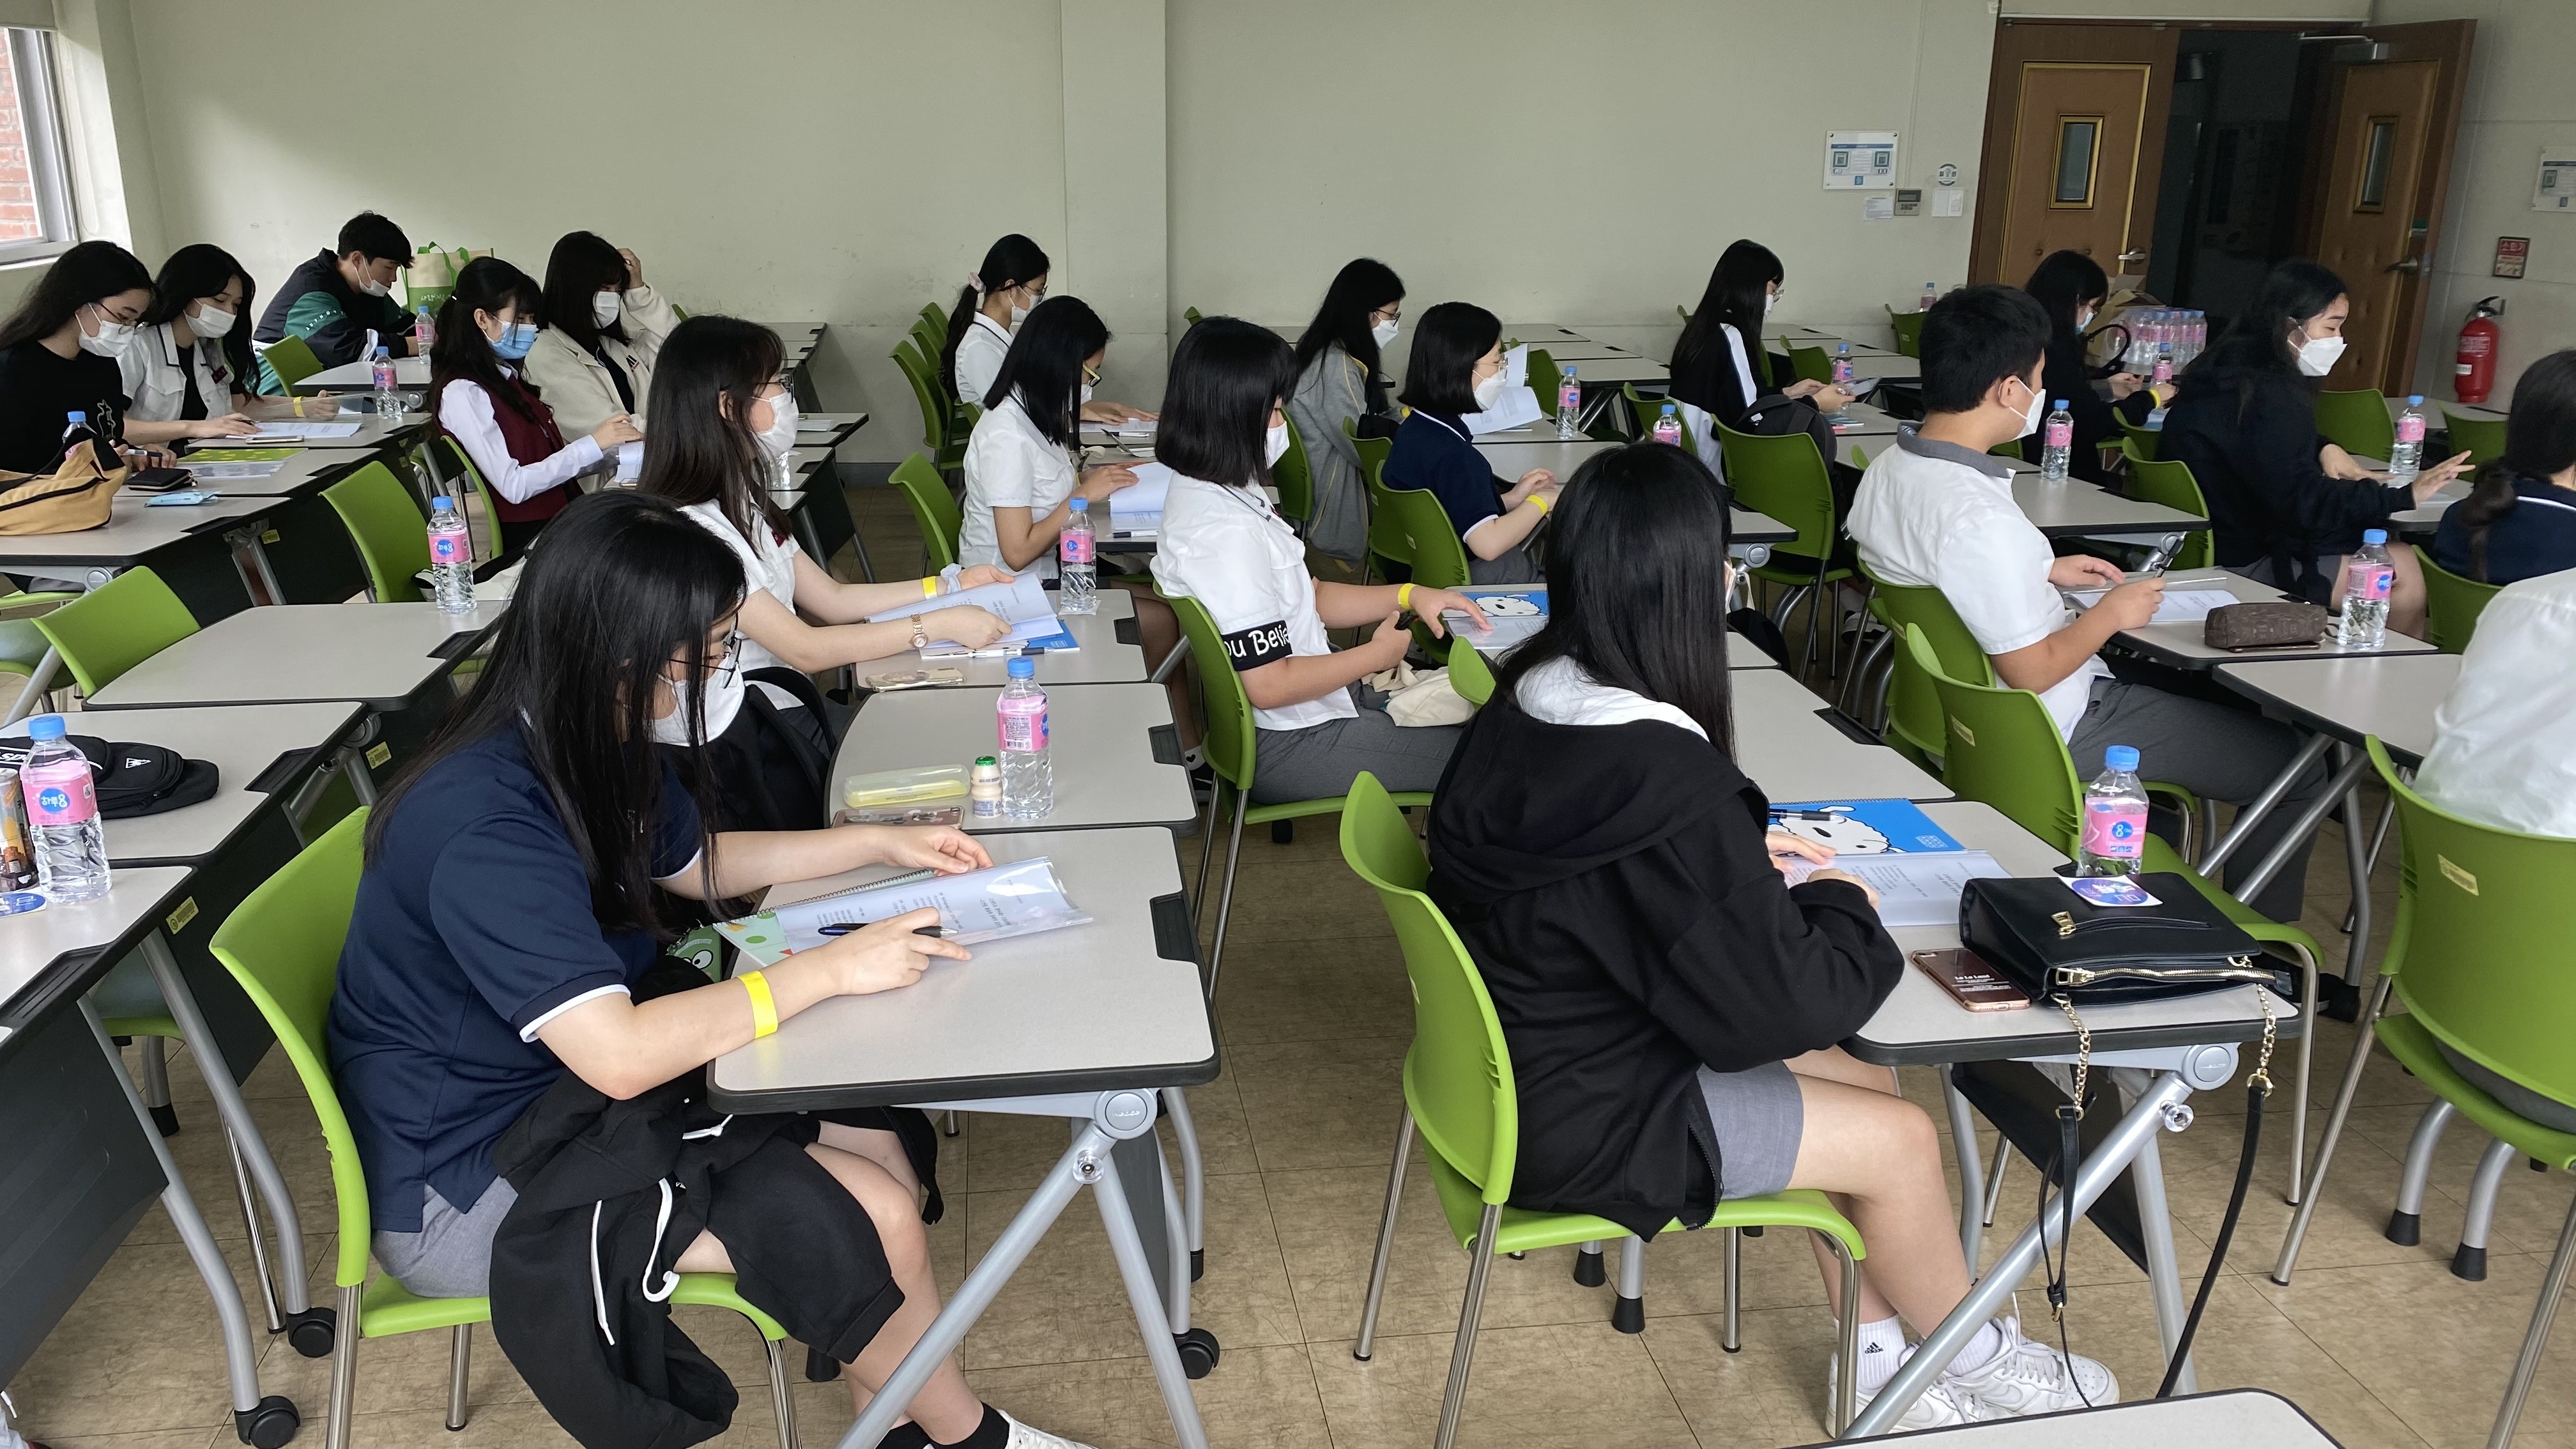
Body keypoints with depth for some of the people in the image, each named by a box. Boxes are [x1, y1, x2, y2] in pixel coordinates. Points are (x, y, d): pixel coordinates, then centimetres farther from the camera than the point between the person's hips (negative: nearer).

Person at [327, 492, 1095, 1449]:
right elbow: (619, 1057, -35)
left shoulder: (592, 747, -2)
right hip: (462, 1186, -9)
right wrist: (828, 969, -27)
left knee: (870, 1147, -3)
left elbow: (695, 864, 17)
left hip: (561, 1085, 9)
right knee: (873, 1219, -15)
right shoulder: (484, 828, -31)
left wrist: (877, 845, 8)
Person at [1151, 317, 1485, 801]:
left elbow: (1308, 597, 12)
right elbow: (1270, 685, -26)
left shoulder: (1208, 490, 4)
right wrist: (1379, 653, -13)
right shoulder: (1227, 533, -28)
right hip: (1290, 744, -10)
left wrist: (1407, 595, 1)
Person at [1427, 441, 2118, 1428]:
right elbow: (1783, 1004, -21)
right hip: (1577, 1124, -9)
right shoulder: (1668, 784, -32)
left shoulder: (1528, 703, -5)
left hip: (1517, 1053, 9)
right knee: (1900, 1136, 5)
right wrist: (1842, 905, -2)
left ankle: (1877, 1359, 30)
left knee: (1863, 1085, 16)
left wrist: (1743, 858, 7)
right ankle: (1975, 1364, 32)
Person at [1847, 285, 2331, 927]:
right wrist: (2112, 614, -12)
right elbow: (2032, 672, -28)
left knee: (2184, 684, 33)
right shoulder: (1979, 519, -34)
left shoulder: (1886, 468, -5)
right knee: (2299, 764, 4)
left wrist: (2044, 571, 9)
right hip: (2055, 734, -9)